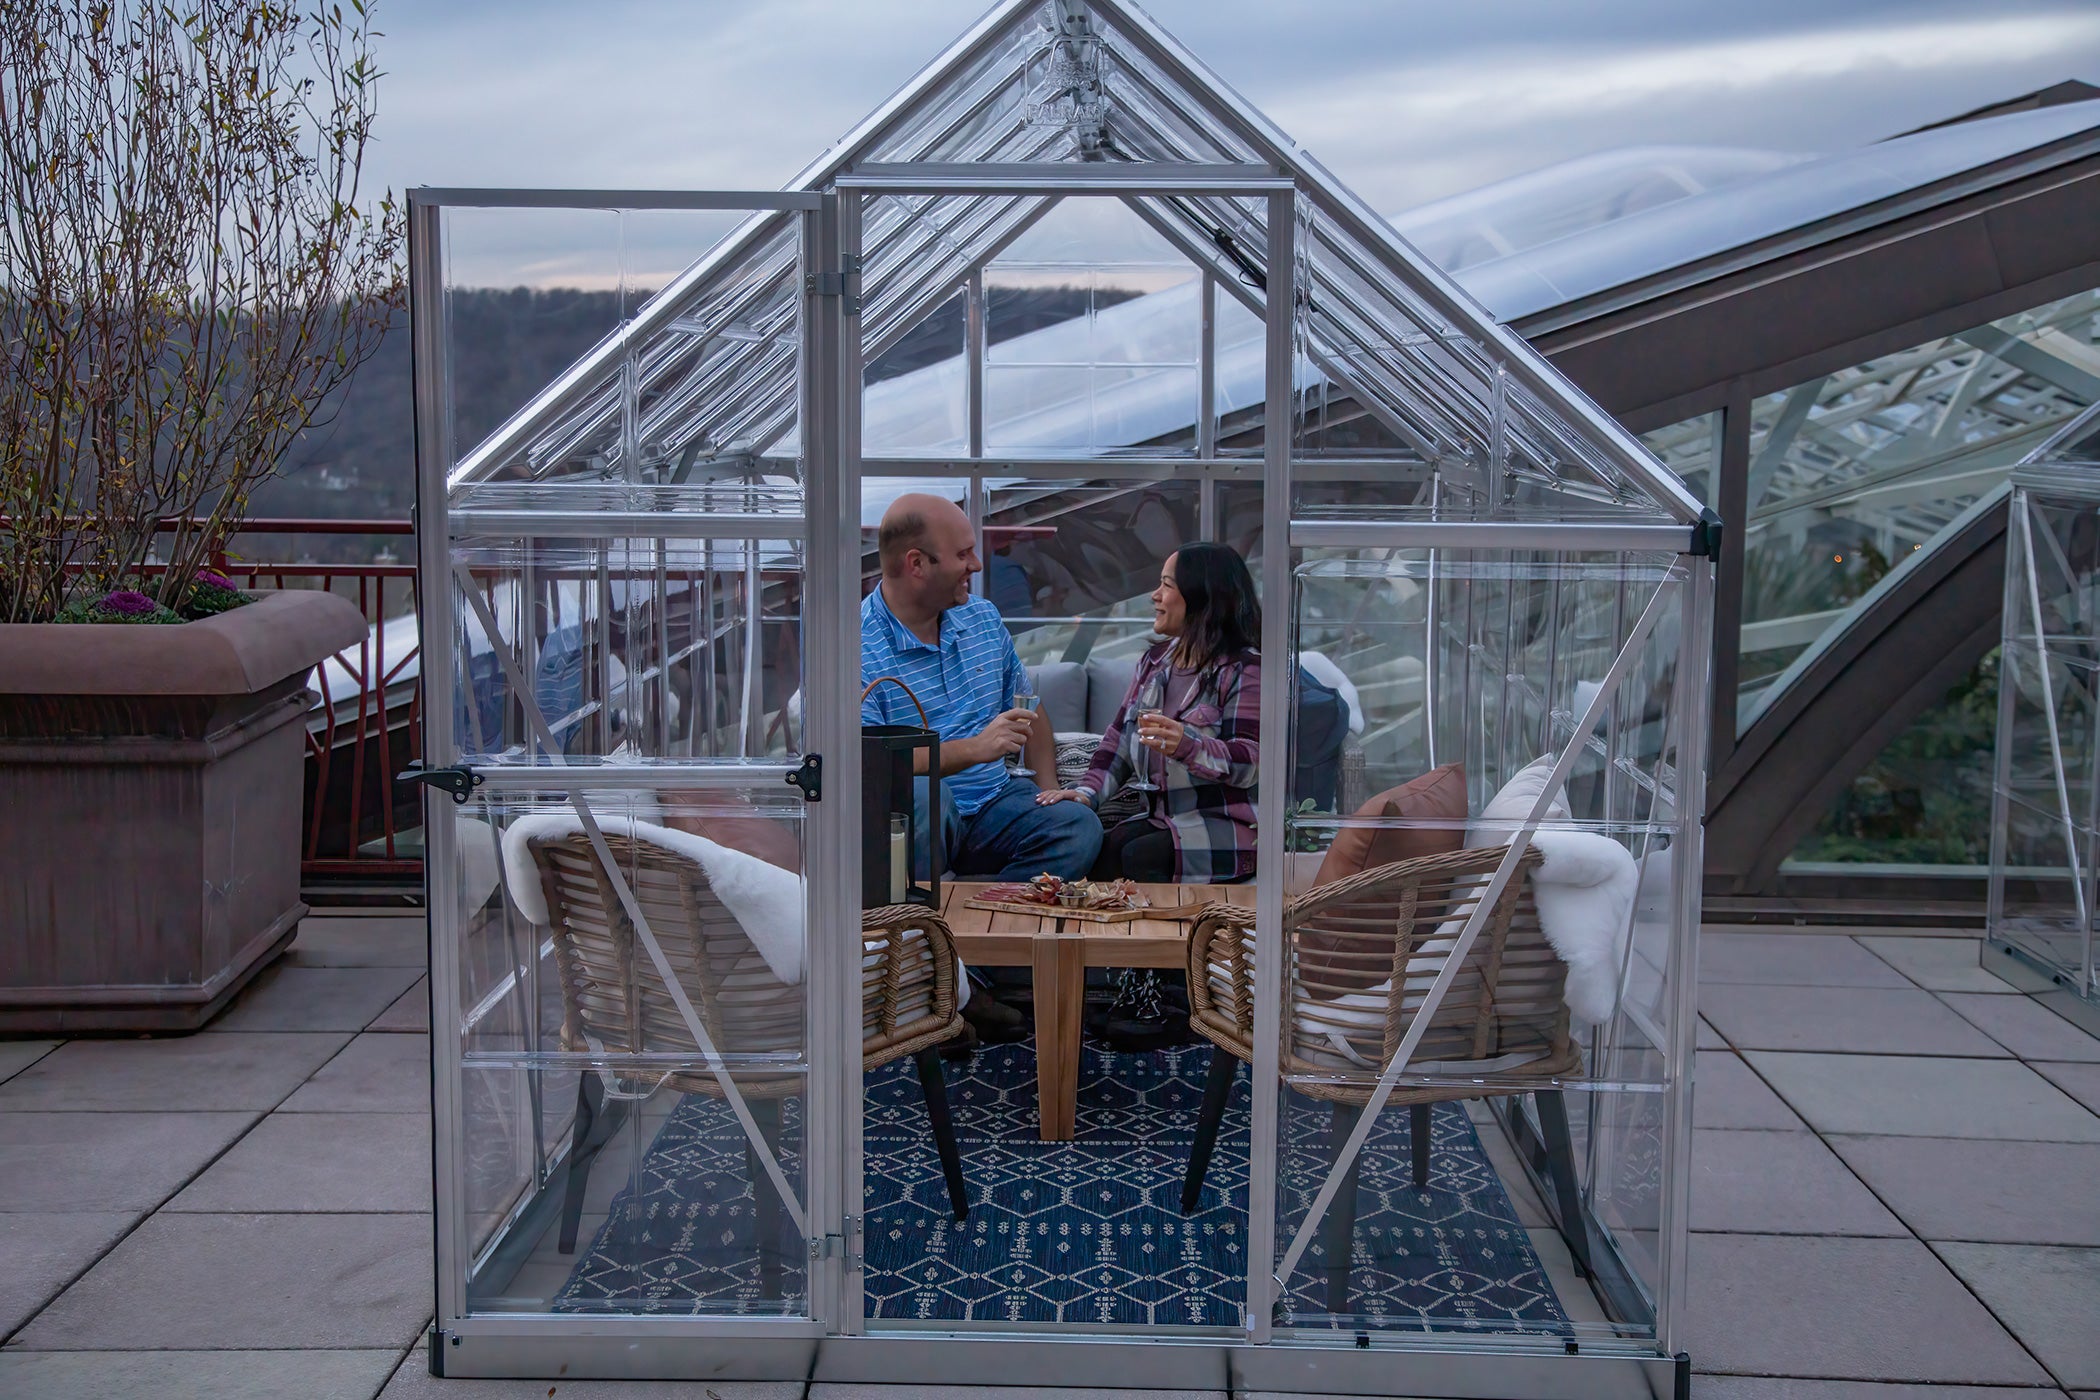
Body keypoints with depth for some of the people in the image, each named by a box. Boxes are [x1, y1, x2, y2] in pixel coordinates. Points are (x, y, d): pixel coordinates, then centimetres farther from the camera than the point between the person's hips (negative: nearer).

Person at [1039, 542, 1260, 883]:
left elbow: (1251, 763, -16)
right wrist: (1088, 792, -2)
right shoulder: (1154, 660, 18)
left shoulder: (1243, 669, -6)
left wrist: (1187, 746, -33)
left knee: (1133, 858, -30)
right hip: (1159, 818, 6)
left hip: (1223, 828, -6)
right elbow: (1119, 739, 15)